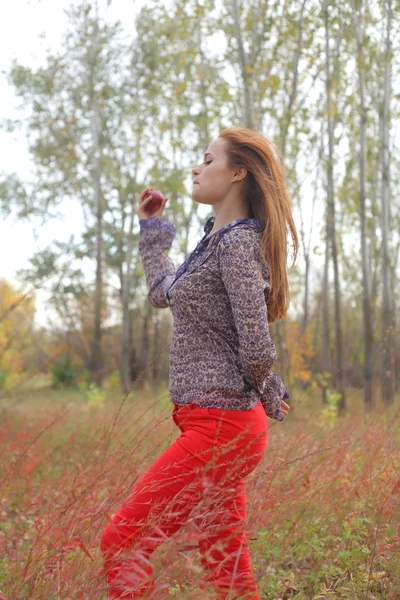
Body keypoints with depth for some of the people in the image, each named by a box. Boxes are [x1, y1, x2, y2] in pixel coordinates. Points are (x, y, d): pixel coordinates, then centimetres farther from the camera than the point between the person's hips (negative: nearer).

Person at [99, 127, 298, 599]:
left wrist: (267, 396, -1)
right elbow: (163, 293, 30)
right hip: (218, 426, 9)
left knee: (122, 542, -5)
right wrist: (152, 229, 35)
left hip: (218, 425, -9)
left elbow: (256, 350, -19)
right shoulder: (217, 240, 15)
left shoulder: (237, 241, -14)